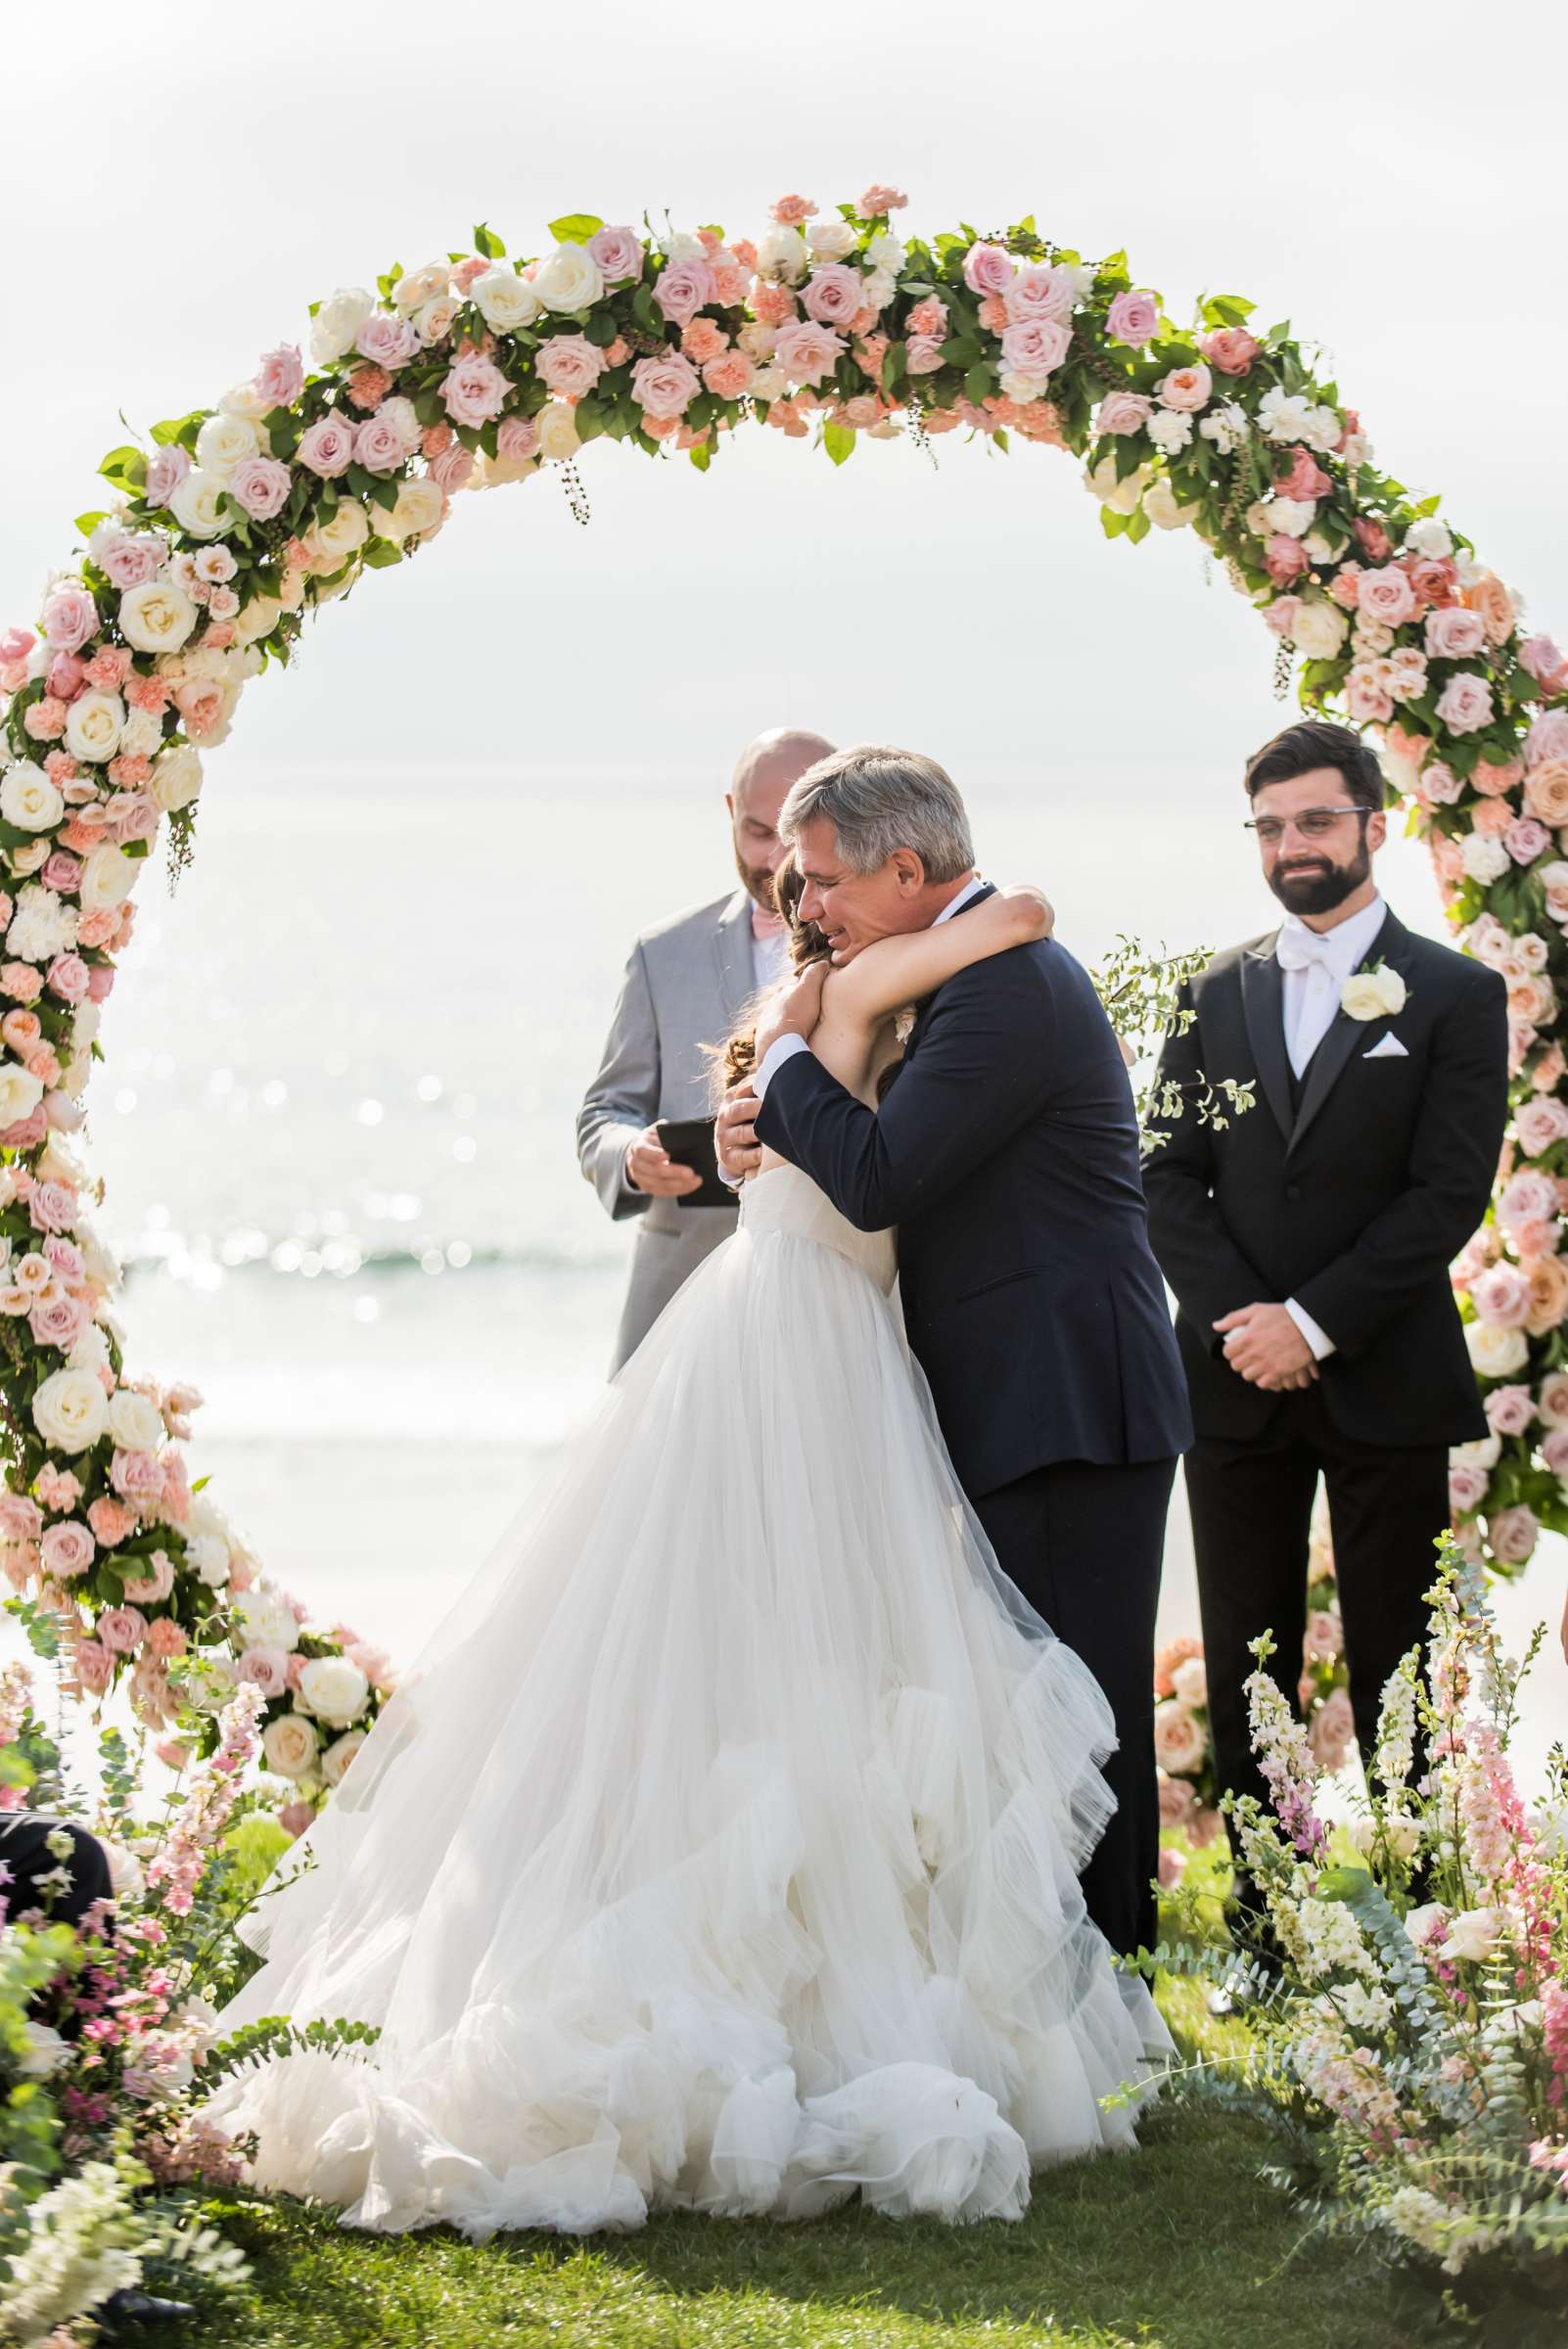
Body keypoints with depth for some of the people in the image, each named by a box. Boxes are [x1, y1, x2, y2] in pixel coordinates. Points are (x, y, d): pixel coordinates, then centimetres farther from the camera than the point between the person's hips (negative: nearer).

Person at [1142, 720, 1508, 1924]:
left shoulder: (1456, 995, 0)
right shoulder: (1215, 996, 12)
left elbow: (1450, 1194, -8)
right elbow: (1170, 1180, 6)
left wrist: (1313, 1322, -14)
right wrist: (1234, 1319, -10)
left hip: (1383, 1380, -3)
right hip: (1238, 1378, 3)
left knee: (1393, 1668, 0)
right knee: (1246, 1672, 5)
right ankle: (1263, 1908, 10)